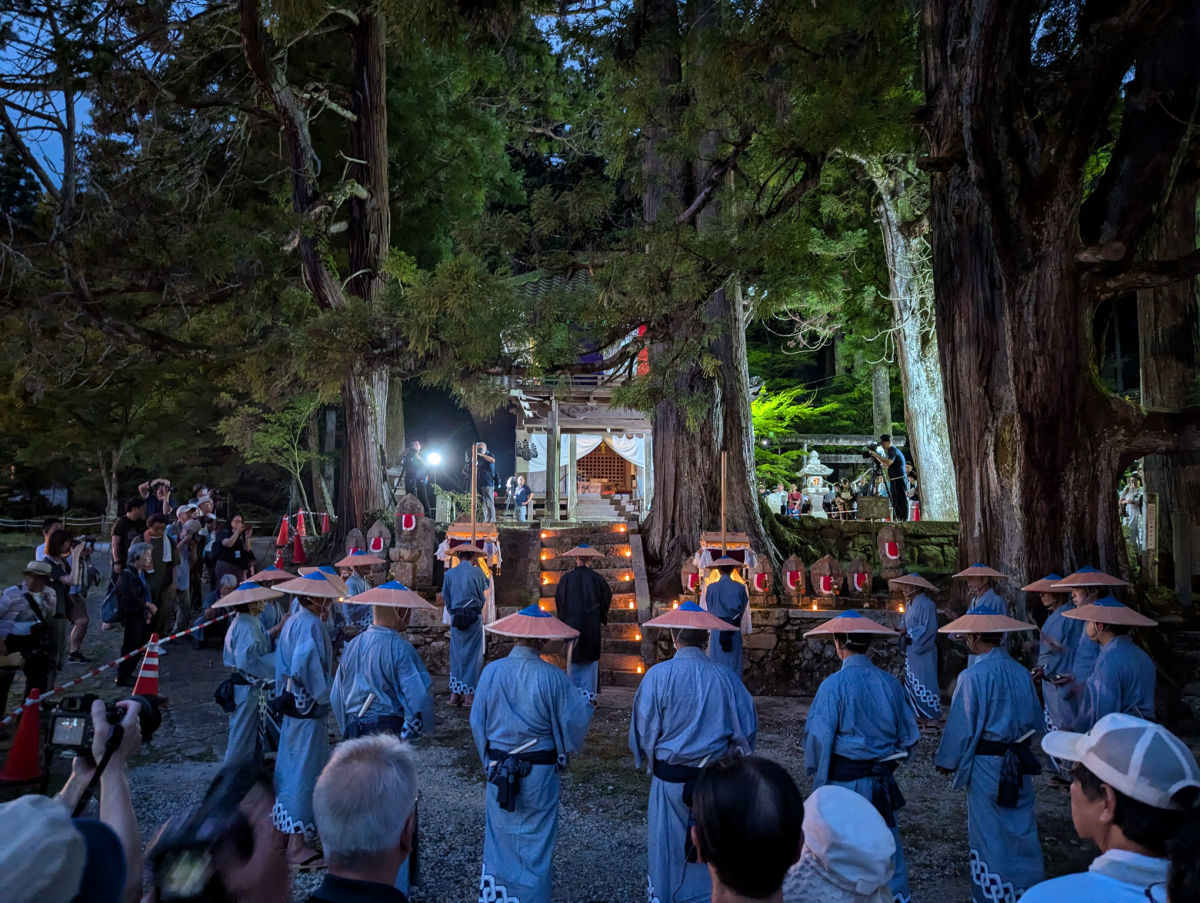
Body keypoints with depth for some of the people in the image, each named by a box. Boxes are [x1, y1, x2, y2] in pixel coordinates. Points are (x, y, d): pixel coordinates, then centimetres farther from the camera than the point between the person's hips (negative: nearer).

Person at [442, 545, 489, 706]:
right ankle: (469, 694, 3)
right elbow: (482, 596, 2)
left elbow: (445, 597, 5)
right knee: (472, 655, 3)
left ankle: (455, 693, 12)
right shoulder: (477, 572, -6)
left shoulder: (449, 573, 0)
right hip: (474, 617, -3)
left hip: (456, 617, 3)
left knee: (456, 654, 10)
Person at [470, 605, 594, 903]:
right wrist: (588, 706, 12)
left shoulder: (492, 671, -10)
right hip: (540, 770, -2)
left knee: (500, 833, 19)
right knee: (535, 837, 13)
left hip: (499, 767, 3)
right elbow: (573, 720, -10)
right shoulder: (552, 677, -18)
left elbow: (477, 721, -1)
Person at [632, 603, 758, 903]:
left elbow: (643, 730, -8)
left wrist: (648, 760, 13)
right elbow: (747, 727, -3)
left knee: (667, 845, 18)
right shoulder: (725, 677, -11)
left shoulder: (657, 676, -16)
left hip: (670, 776, -1)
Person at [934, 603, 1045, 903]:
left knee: (989, 834, 9)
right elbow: (1035, 720, 8)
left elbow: (960, 726, -14)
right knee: (1022, 828, 19)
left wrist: (946, 761, 1)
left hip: (987, 765, -6)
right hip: (1020, 762, 6)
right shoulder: (1021, 672, -3)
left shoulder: (973, 676, -21)